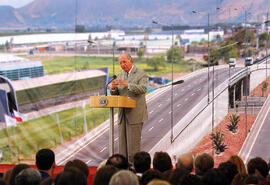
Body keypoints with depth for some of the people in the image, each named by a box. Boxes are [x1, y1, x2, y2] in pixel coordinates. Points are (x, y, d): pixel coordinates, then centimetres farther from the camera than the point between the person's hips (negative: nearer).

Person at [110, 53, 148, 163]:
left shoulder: (141, 74, -4)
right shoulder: (121, 75, 15)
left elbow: (143, 89, -20)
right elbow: (115, 94, 15)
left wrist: (127, 84, -28)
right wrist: (113, 88, -8)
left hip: (135, 113, -6)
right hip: (123, 113, 6)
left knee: (133, 141, -6)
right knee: (122, 141, 8)